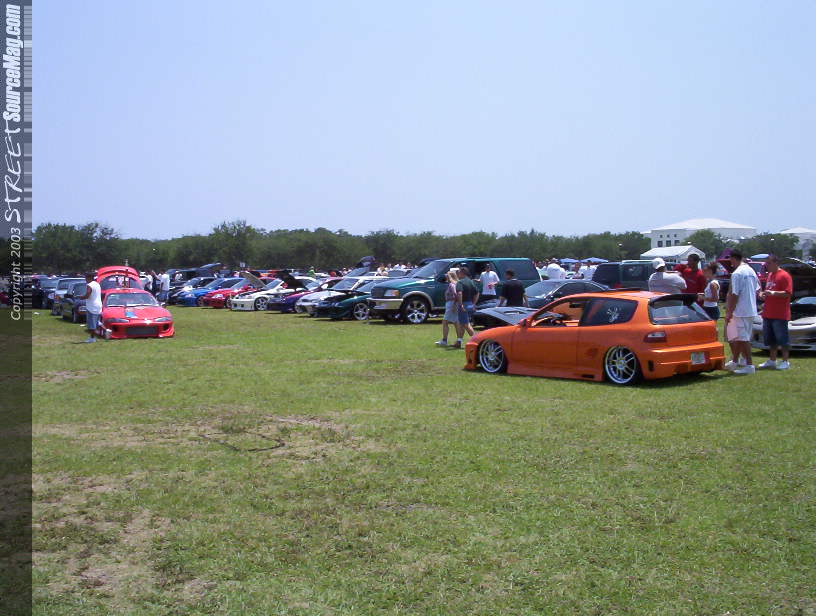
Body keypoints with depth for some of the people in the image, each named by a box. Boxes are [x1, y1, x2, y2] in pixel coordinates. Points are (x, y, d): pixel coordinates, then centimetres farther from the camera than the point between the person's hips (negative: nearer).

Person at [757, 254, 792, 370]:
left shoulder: (784, 275, -10)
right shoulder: (770, 275, 17)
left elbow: (788, 293, -16)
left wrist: (773, 293, -25)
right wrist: (762, 294, 8)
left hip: (780, 315, -9)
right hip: (768, 313, 9)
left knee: (782, 339, -3)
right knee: (770, 339, 13)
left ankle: (785, 361, 3)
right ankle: (772, 361, 21)